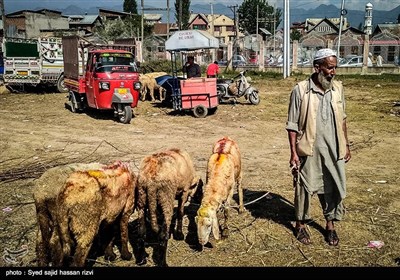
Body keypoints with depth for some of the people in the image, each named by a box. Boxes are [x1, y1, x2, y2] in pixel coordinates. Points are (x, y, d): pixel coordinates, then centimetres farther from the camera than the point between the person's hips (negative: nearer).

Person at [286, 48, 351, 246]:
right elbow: (292, 125, -9)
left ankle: (330, 224, 31)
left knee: (333, 188, 12)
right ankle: (300, 224, 28)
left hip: (333, 150, 4)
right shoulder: (300, 90, -11)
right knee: (304, 187, 9)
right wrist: (293, 152, -11)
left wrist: (346, 145, 12)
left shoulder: (337, 88, 3)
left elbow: (342, 119, 13)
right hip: (308, 150, -4)